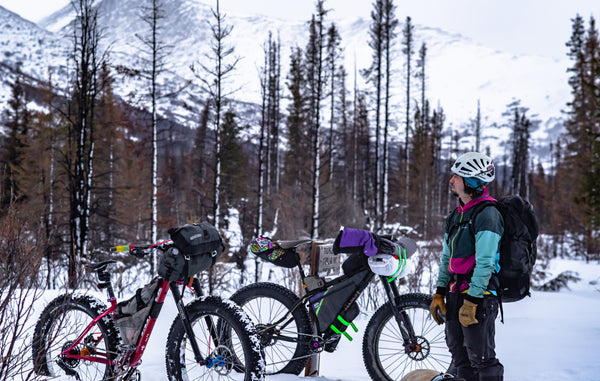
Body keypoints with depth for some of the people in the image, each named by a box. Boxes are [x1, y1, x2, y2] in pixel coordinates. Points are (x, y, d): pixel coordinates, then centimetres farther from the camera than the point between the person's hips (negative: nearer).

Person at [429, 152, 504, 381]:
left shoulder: (487, 214, -14)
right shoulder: (457, 214, 15)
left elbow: (485, 263, -20)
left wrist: (471, 301, -22)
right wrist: (439, 293, 14)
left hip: (479, 295, -9)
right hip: (455, 293, 9)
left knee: (482, 359, -5)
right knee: (460, 358, 15)